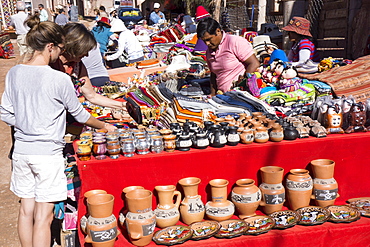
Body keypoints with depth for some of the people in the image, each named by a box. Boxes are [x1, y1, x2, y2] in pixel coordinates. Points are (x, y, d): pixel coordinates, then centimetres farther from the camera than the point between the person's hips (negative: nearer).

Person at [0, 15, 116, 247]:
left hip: (21, 151, 6)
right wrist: (104, 126, 13)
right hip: (48, 153, -6)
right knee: (43, 217, 3)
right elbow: (79, 113, -3)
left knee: (26, 210, 17)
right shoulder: (59, 79, -15)